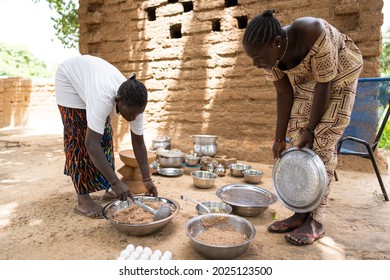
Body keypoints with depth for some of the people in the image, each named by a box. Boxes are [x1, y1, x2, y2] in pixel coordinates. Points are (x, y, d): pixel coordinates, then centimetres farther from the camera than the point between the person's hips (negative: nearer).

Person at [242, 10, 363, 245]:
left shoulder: (313, 33, -37)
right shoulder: (269, 53, -20)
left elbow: (325, 84, -27)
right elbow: (284, 94, -12)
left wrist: (311, 129, -23)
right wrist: (280, 138, -11)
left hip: (339, 74, -5)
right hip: (305, 78, 5)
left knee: (322, 142, -14)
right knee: (298, 139, -4)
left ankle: (316, 220, -6)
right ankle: (301, 214, 2)